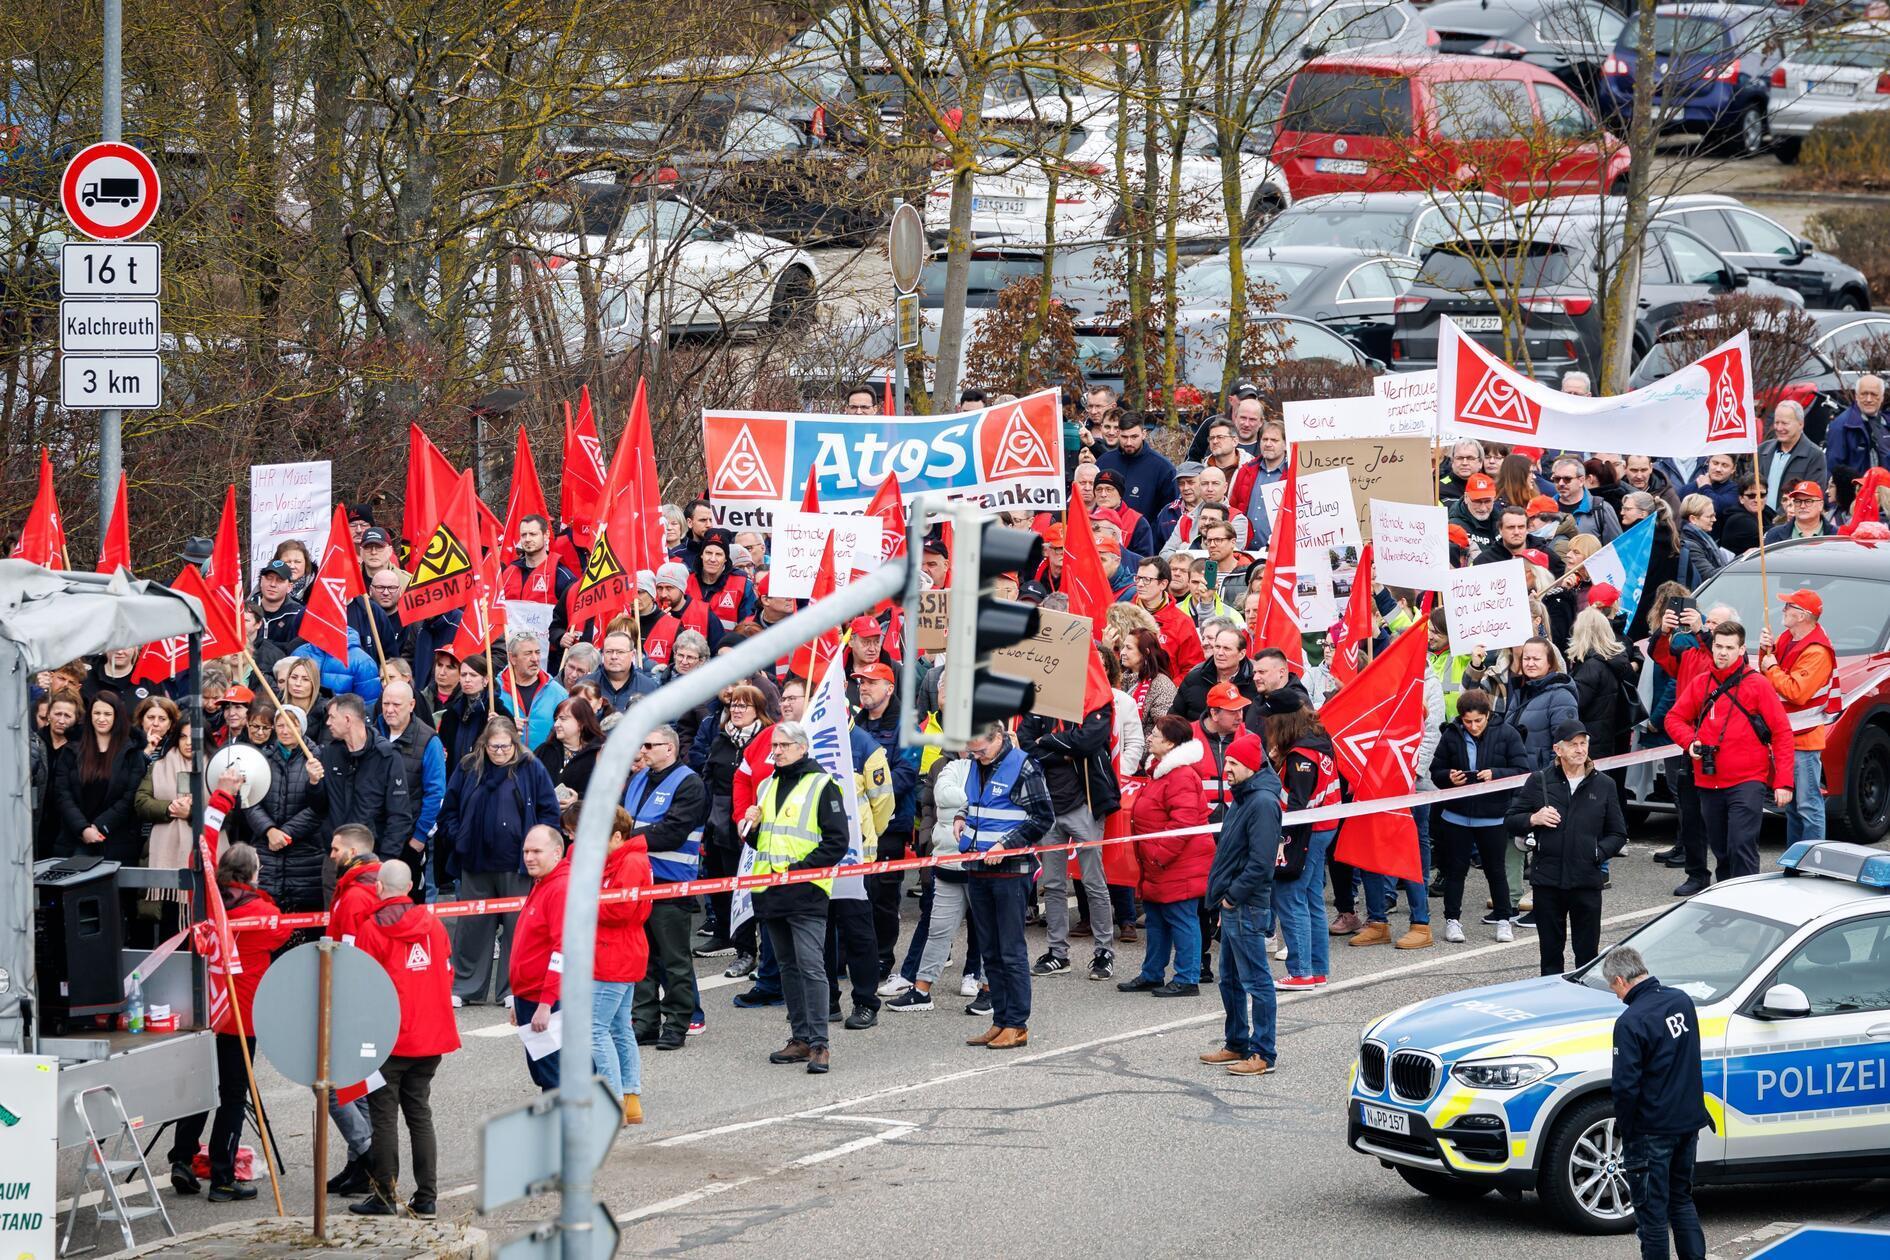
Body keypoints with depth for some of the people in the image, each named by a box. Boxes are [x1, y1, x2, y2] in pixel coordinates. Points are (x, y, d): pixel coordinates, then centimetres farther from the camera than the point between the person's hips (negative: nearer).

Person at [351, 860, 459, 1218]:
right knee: (420, 1114, 11)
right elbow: (447, 973, 12)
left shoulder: (373, 929, -10)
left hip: (389, 1038, -5)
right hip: (430, 1038, 5)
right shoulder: (432, 924, 6)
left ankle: (385, 1196, 3)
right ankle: (426, 1198, 9)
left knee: (384, 1116, 2)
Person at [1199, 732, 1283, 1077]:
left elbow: (1260, 862, -23)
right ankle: (1237, 1044, 28)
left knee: (1255, 981, -6)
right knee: (1231, 980, 18)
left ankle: (1263, 1054, -3)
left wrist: (1234, 895, -16)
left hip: (1248, 907, -11)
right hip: (1233, 906, 11)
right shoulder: (1243, 797, 14)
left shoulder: (1263, 802, -18)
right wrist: (1225, 895, 14)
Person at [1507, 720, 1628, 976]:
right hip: (1547, 880, 0)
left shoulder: (1604, 786, 7)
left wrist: (1598, 853, -6)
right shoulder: (1538, 782, 5)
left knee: (1588, 953, 1)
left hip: (1587, 881, 0)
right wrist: (1533, 820, -11)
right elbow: (1510, 821, 8)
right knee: (1550, 951, 7)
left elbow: (1618, 835, 12)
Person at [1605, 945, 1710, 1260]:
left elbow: (1625, 1086, -21)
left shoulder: (1630, 1022, -21)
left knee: (1652, 1209, 4)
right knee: (1682, 1199, 20)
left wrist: (1623, 1128, -6)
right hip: (1690, 1121, 7)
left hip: (1652, 1129, -7)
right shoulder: (1681, 1001, 2)